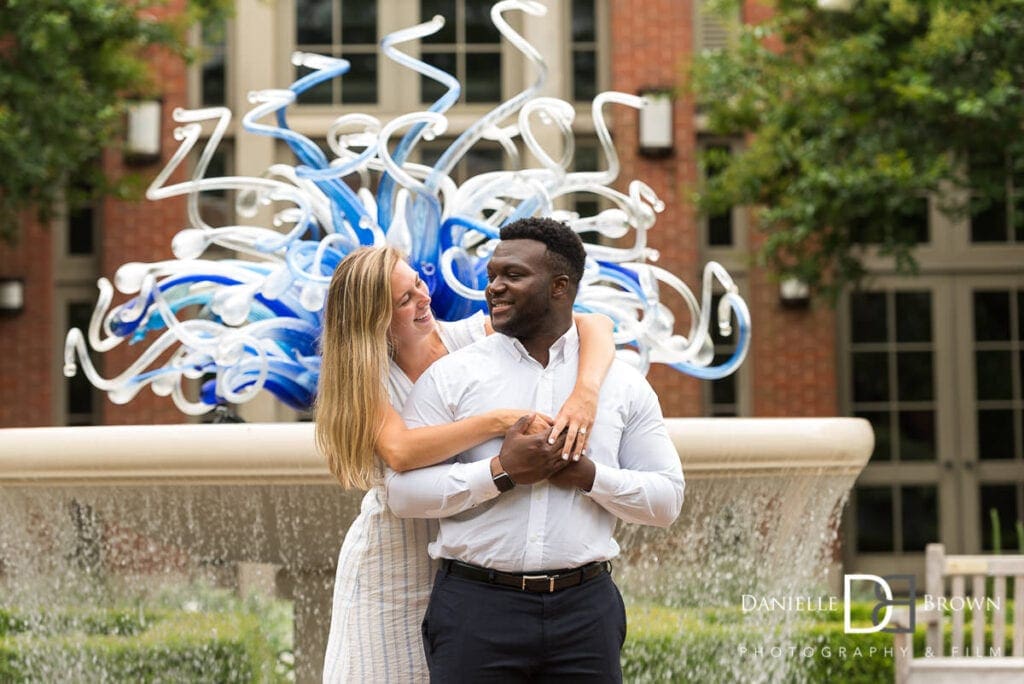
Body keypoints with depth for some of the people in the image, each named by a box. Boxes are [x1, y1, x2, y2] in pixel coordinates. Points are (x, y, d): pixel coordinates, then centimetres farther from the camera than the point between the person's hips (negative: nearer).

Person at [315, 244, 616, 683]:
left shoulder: (470, 338, -3)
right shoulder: (367, 376, -8)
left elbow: (594, 326, -9)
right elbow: (400, 451, -29)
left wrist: (584, 394, -28)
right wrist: (499, 422, -31)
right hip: (395, 561, -2)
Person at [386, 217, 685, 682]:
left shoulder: (622, 383, 8)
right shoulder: (450, 376, 3)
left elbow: (667, 499, 5)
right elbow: (403, 493, -5)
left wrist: (588, 475, -10)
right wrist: (500, 472, -14)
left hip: (584, 609, 1)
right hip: (476, 607, -1)